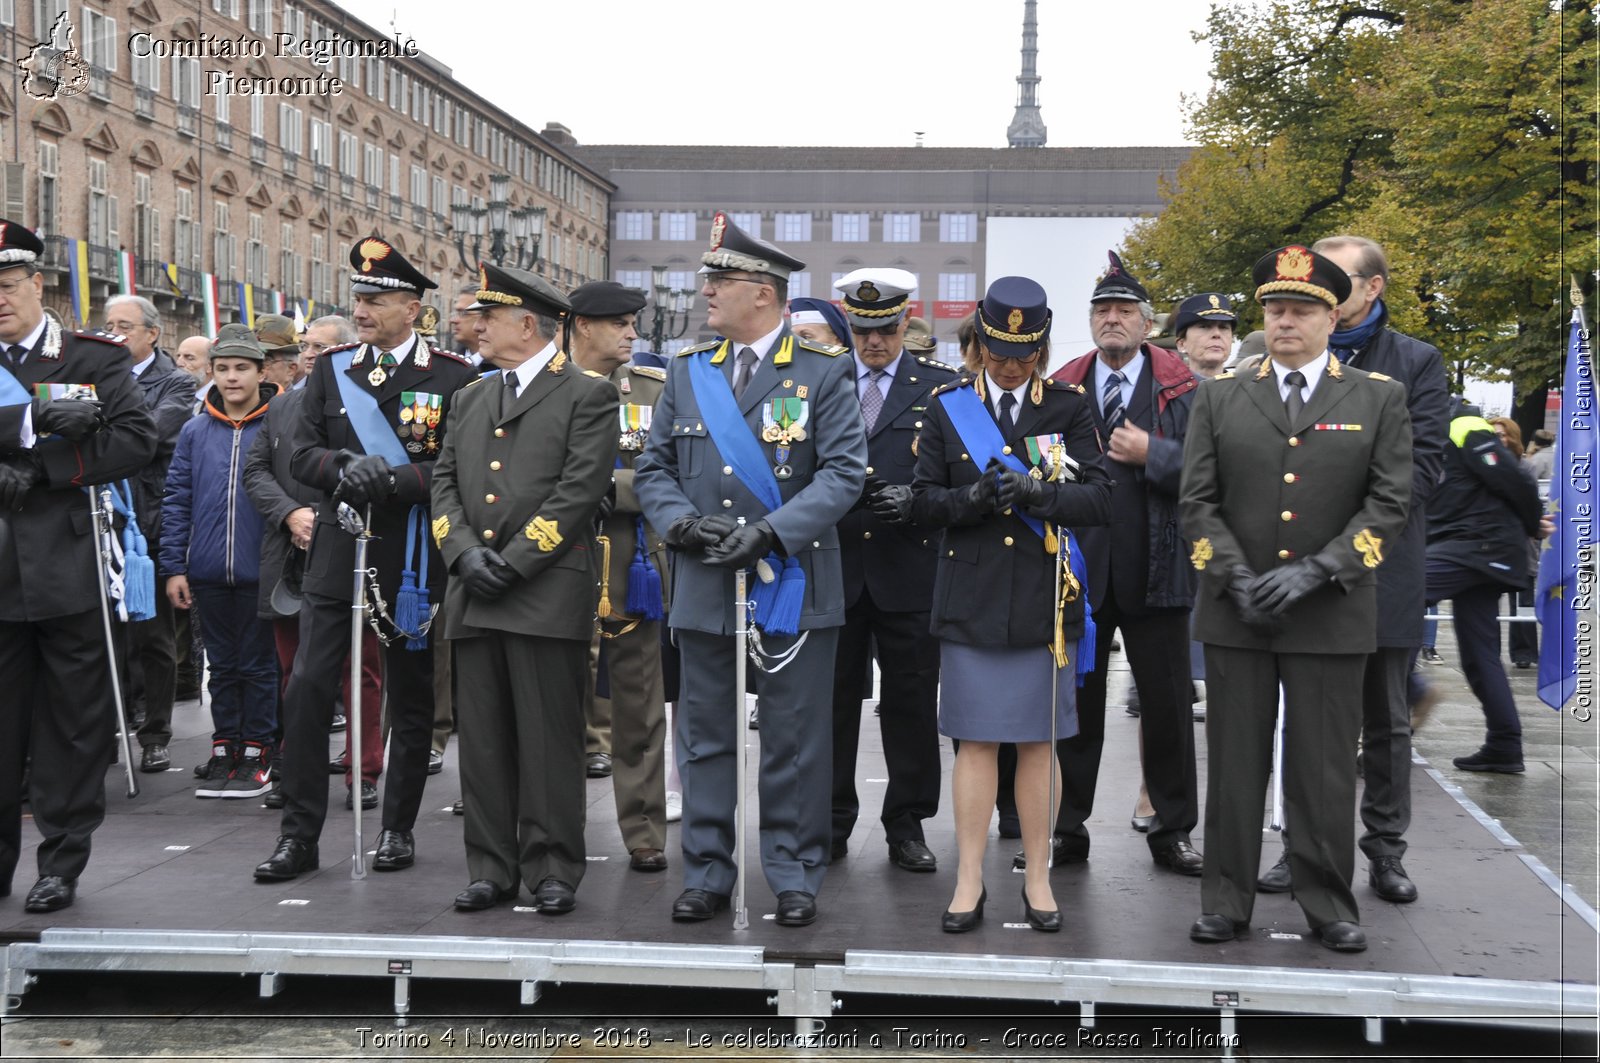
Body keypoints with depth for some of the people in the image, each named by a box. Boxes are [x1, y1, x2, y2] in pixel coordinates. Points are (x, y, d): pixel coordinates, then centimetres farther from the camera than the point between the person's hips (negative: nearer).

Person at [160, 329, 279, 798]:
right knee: (222, 664, 12)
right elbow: (176, 501, 7)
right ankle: (224, 747, 22)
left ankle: (257, 751, 16)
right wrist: (174, 566, 2)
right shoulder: (195, 432, 6)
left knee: (258, 665, 6)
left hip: (261, 571, -3)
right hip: (208, 573, 3)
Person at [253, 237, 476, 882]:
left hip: (412, 561, -2)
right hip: (337, 554, 3)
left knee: (410, 698, 8)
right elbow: (301, 455, 5)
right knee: (307, 690, -3)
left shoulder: (453, 377, -3)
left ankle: (398, 829, 22)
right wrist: (343, 467, -15)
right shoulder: (331, 371, 9)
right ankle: (299, 835, 6)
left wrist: (393, 479, -22)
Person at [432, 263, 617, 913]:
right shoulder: (472, 400, 20)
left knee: (550, 739, -1)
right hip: (475, 595, 6)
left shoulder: (587, 393, 0)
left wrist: (514, 561, -13)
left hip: (548, 592, -6)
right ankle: (492, 868, 16)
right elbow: (444, 482, 14)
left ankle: (552, 870, 7)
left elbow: (581, 488, -10)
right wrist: (466, 553, -4)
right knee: (483, 738, 8)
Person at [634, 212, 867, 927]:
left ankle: (794, 874, 16)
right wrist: (682, 522, -9)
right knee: (704, 736, 9)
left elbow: (843, 472, -9)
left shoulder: (823, 373, -1)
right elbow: (653, 468, 12)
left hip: (794, 586, -3)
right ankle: (707, 873, 20)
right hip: (702, 589, 4)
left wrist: (771, 532, -19)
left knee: (794, 740, 4)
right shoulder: (687, 371, 11)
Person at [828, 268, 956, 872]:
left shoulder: (941, 386, 4)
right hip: (833, 567, 1)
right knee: (831, 699, 7)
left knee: (911, 702, 5)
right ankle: (831, 823, 19)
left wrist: (916, 499, -16)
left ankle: (907, 826, 16)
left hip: (910, 568, -1)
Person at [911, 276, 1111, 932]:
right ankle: (970, 881, 13)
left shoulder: (1069, 407, 5)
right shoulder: (948, 405, 6)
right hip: (971, 596, 0)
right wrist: (971, 500, -17)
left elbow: (1098, 500, -3)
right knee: (975, 741, 4)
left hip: (1044, 599, 0)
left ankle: (1038, 879, 17)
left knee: (1038, 742, 7)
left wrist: (1037, 493, -20)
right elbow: (922, 501, 3)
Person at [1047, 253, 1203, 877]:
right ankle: (1068, 829, 17)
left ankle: (1171, 832, 18)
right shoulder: (1061, 390, 10)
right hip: (1077, 568, 2)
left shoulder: (1180, 390, 2)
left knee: (1166, 706, 6)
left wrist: (1150, 454, -16)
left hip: (1154, 570, -1)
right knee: (1074, 705, 7)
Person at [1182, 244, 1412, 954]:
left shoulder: (1379, 399, 5)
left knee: (1326, 771, 5)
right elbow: (1198, 502, 3)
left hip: (1332, 616, -1)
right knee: (1234, 765, 7)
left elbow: (1388, 503, -3)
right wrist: (1237, 578, -11)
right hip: (1235, 615, 1)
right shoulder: (1219, 397, 7)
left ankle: (1329, 903, 17)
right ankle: (1226, 900, 16)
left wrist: (1317, 571, -14)